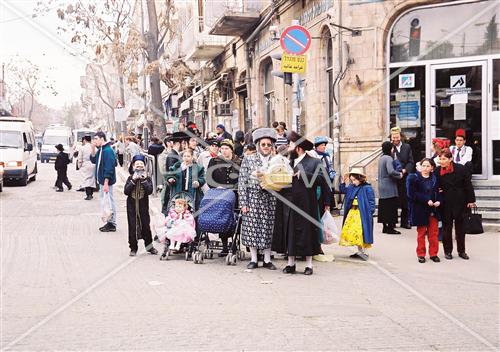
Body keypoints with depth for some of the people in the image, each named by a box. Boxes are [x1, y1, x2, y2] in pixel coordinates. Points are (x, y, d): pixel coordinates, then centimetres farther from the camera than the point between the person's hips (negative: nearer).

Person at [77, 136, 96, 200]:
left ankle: (88, 195, -9)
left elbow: (80, 159, -4)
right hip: (93, 166, 3)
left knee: (86, 180, 0)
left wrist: (79, 166, 9)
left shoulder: (82, 148, -8)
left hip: (85, 166, -3)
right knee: (92, 179, 12)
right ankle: (91, 194, 19)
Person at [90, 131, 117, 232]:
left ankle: (112, 224, 4)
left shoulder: (108, 151, -18)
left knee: (108, 201, -4)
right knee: (103, 200, 15)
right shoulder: (100, 150, 13)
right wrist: (93, 149, 5)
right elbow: (93, 160, 18)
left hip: (106, 181, -10)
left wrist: (106, 183, -24)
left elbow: (109, 168, -22)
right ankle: (110, 223, 23)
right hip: (102, 181, 10)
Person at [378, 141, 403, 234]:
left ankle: (385, 227, 18)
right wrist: (399, 174, -11)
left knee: (384, 206, 12)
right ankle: (390, 227, 0)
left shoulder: (382, 158, 12)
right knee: (391, 207, -3)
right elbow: (391, 171, -28)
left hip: (382, 187, 9)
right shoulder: (388, 158, -16)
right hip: (389, 187, -9)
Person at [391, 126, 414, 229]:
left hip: (404, 177, 3)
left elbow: (411, 162, 5)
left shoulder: (407, 147, 9)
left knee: (405, 201, 5)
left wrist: (405, 170, -10)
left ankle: (404, 222, 15)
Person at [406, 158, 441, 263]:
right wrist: (426, 200, -19)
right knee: (421, 233, 6)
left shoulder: (435, 178, 7)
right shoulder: (413, 178, -5)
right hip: (419, 210, -3)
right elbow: (412, 193, -13)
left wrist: (438, 201, -9)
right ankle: (421, 255, 16)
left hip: (433, 210, 3)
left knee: (434, 233, 7)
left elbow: (438, 191, 12)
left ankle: (433, 254, 18)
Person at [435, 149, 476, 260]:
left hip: (460, 203, -1)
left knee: (460, 227, 10)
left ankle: (461, 251, 21)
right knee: (446, 227, 7)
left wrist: (471, 200, -4)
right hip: (445, 204, 1)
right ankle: (447, 251, 17)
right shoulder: (437, 171, -4)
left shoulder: (461, 169, -9)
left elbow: (468, 185, -4)